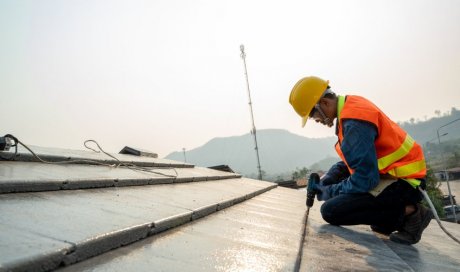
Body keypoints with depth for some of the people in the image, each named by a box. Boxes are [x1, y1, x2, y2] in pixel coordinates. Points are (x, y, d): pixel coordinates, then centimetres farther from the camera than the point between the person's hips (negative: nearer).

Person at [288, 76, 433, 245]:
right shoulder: (351, 106, 6)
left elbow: (365, 180, -25)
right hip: (391, 174, 10)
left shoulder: (355, 122, -24)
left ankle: (408, 212, -8)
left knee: (330, 211, -19)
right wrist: (327, 180, 6)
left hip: (403, 182, -10)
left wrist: (329, 191, -9)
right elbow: (352, 158, 18)